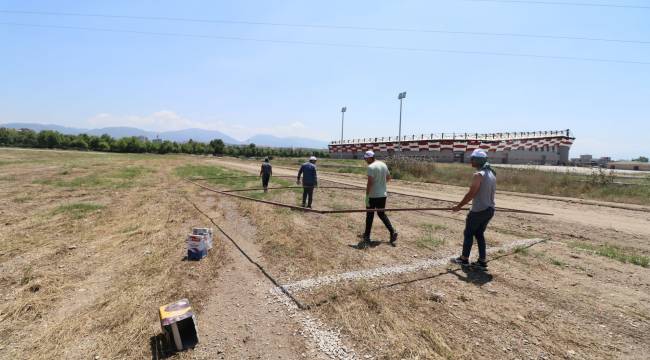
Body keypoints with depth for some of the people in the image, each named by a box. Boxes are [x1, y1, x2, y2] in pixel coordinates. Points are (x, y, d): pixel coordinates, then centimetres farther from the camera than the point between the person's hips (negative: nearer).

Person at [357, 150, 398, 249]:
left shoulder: (371, 167, -15)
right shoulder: (383, 164, 8)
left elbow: (369, 183, -20)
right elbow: (388, 178, 19)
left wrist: (367, 196, -18)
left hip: (373, 196, -7)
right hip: (383, 195, 7)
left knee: (369, 216, 3)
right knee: (382, 214, 18)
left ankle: (367, 237, 10)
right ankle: (392, 232, 11)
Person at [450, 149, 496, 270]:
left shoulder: (478, 175, -18)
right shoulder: (492, 174, 9)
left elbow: (471, 194, -19)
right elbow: (491, 193, 14)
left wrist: (459, 206, -11)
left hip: (478, 210, -8)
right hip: (489, 209, 8)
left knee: (468, 233, 6)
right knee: (479, 234, 16)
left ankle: (464, 259, 16)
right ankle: (482, 261, 18)